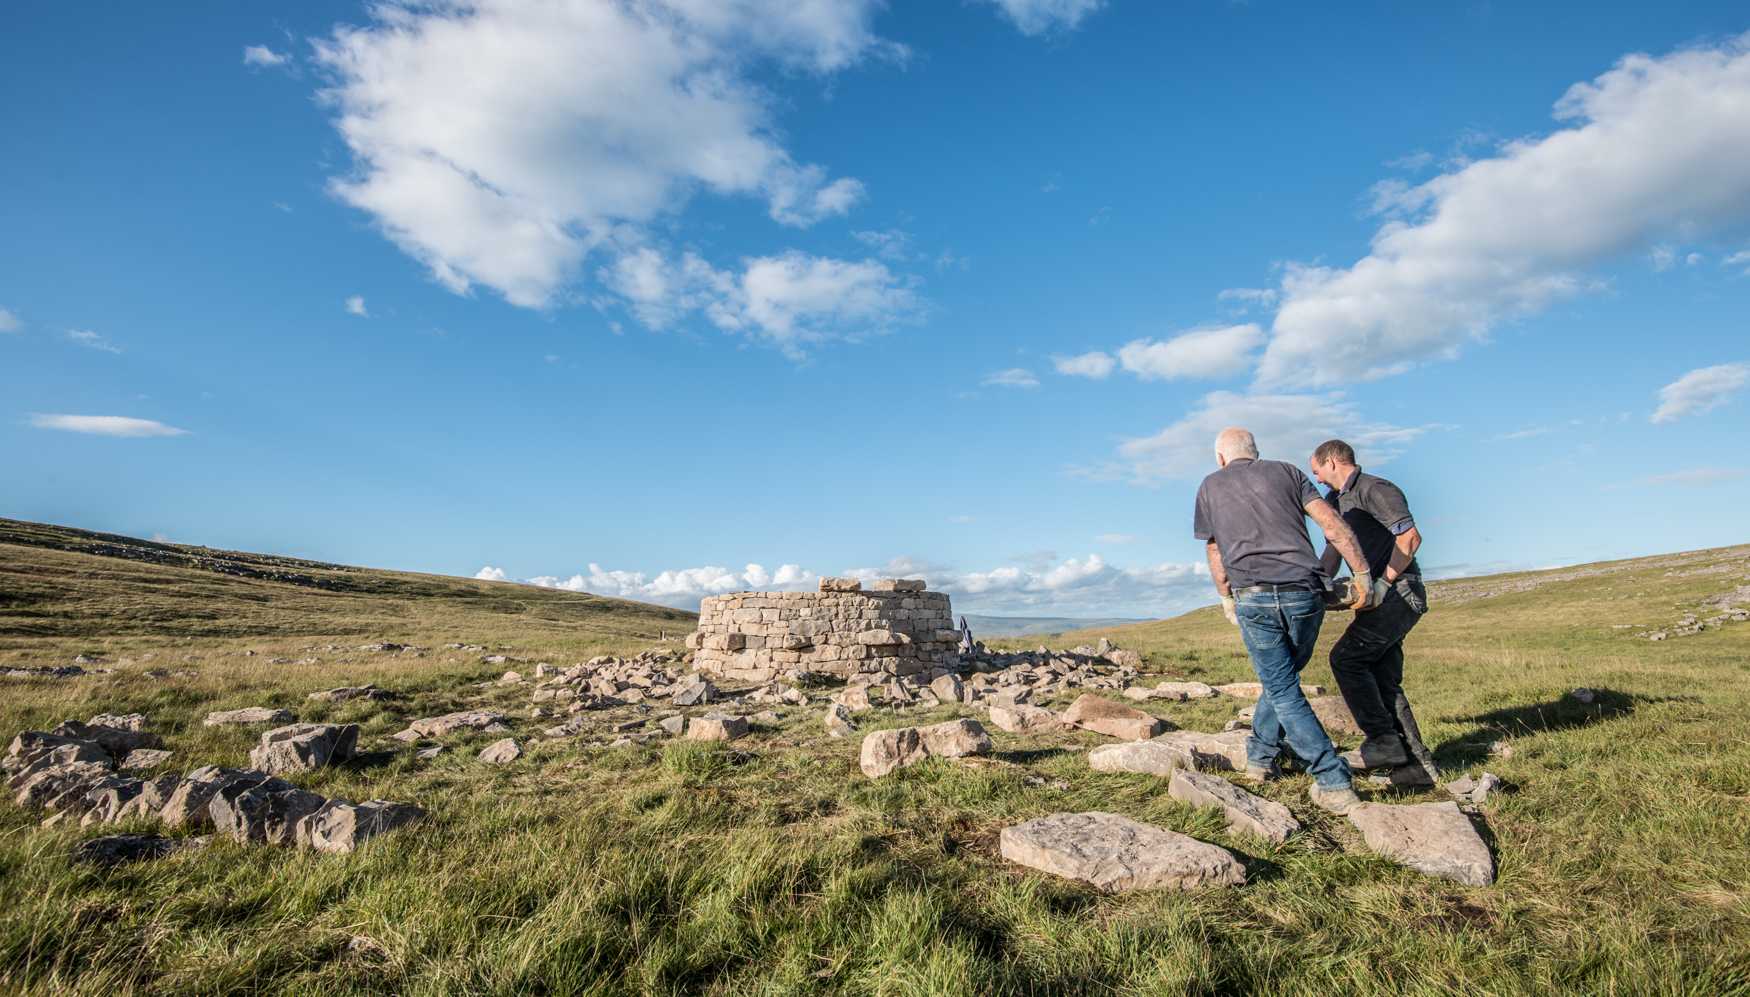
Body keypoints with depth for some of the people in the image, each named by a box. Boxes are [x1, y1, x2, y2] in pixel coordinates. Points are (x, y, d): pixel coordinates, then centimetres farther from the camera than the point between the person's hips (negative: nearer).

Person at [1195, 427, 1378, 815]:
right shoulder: (1286, 472, 17)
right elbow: (1331, 522, 5)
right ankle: (1260, 756, 29)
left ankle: (1334, 784, 1)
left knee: (1283, 691, 5)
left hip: (1253, 596, -2)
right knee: (1282, 679, 22)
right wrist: (1362, 573, 8)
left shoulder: (1209, 487, 16)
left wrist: (1226, 598, 29)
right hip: (1305, 593, 3)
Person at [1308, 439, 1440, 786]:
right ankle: (1417, 764, 8)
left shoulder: (1375, 490, -10)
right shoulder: (1337, 500, 19)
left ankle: (1383, 740, -9)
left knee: (1346, 656, -16)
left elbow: (1410, 538, -19)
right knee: (1383, 679, 5)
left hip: (1400, 591, -9)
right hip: (1385, 597, 9)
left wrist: (1382, 583, -22)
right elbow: (1334, 549, 23)